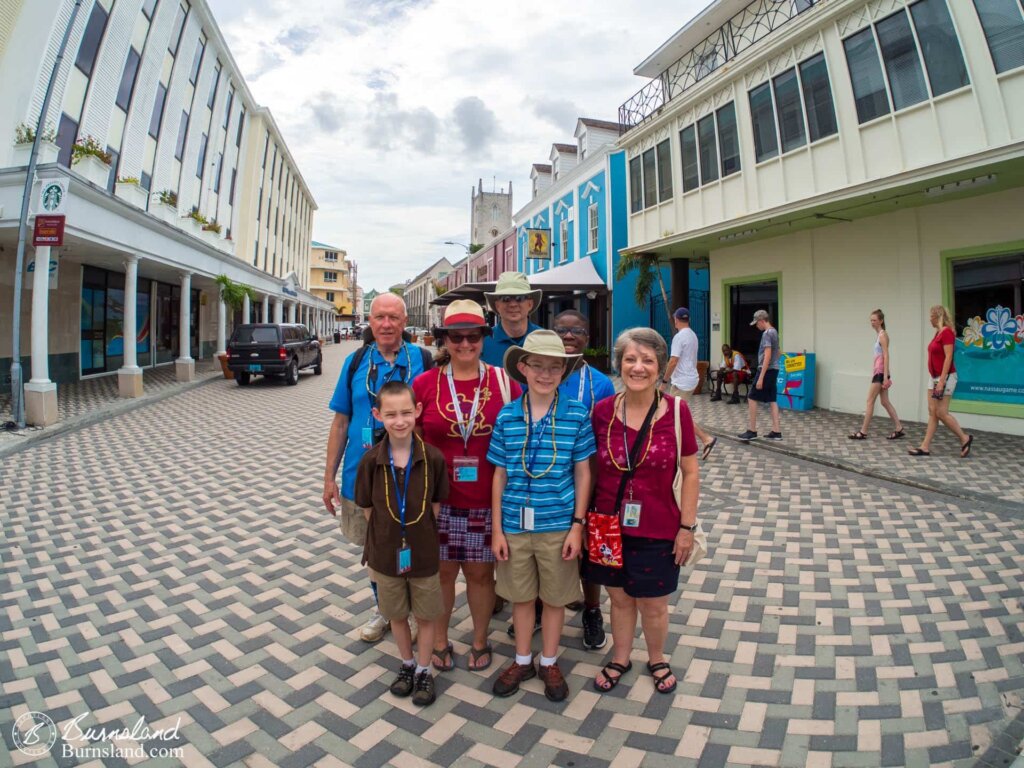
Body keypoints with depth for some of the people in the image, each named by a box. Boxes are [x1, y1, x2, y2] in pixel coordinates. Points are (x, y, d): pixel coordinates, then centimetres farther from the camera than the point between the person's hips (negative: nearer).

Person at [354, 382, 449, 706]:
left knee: (425, 616, 15)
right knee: (396, 615, 20)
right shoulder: (371, 461, -14)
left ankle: (424, 671, 37)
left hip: (424, 553, -1)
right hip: (386, 553, 1)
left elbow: (436, 504, -3)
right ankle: (406, 664, 44)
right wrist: (383, 542, -3)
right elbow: (369, 509, -3)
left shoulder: (433, 458, -16)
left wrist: (421, 535, -3)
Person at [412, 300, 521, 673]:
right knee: (442, 571, 14)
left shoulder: (503, 382, -3)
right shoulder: (424, 383, -2)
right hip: (438, 500, 0)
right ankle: (439, 641, 38)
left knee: (480, 572, 14)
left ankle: (480, 641, 38)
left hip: (487, 502, 0)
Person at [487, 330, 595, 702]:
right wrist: (497, 529, 1)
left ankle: (549, 662, 39)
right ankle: (522, 660, 41)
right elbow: (500, 475, 1)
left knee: (555, 597, 16)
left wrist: (577, 525, -5)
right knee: (520, 595, 18)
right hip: (515, 524, 1)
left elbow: (582, 473, -2)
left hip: (558, 524, -1)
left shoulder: (576, 415, -8)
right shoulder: (506, 416, -5)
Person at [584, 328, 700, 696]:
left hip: (658, 530, -1)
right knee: (620, 597, 18)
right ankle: (620, 659, 43)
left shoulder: (676, 410, -11)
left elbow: (690, 473, -5)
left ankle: (657, 660, 43)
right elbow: (592, 469, 4)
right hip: (610, 526, 2)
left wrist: (687, 526, -5)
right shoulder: (602, 411, -6)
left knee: (654, 604, 14)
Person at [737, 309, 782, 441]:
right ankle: (776, 431, 9)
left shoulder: (767, 333, -15)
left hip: (767, 370, -9)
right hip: (774, 370, 9)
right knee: (772, 400, 9)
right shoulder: (774, 332, 15)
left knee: (752, 398, -3)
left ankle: (752, 431, 0)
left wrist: (761, 377, -23)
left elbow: (767, 356, -21)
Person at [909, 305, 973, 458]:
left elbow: (948, 358, -20)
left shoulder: (947, 332, -15)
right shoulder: (938, 332, 13)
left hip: (945, 377, -9)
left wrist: (941, 381, -22)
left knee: (941, 413, -5)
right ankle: (925, 447, 6)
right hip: (934, 377, 9)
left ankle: (965, 438, 12)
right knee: (932, 412, 6)